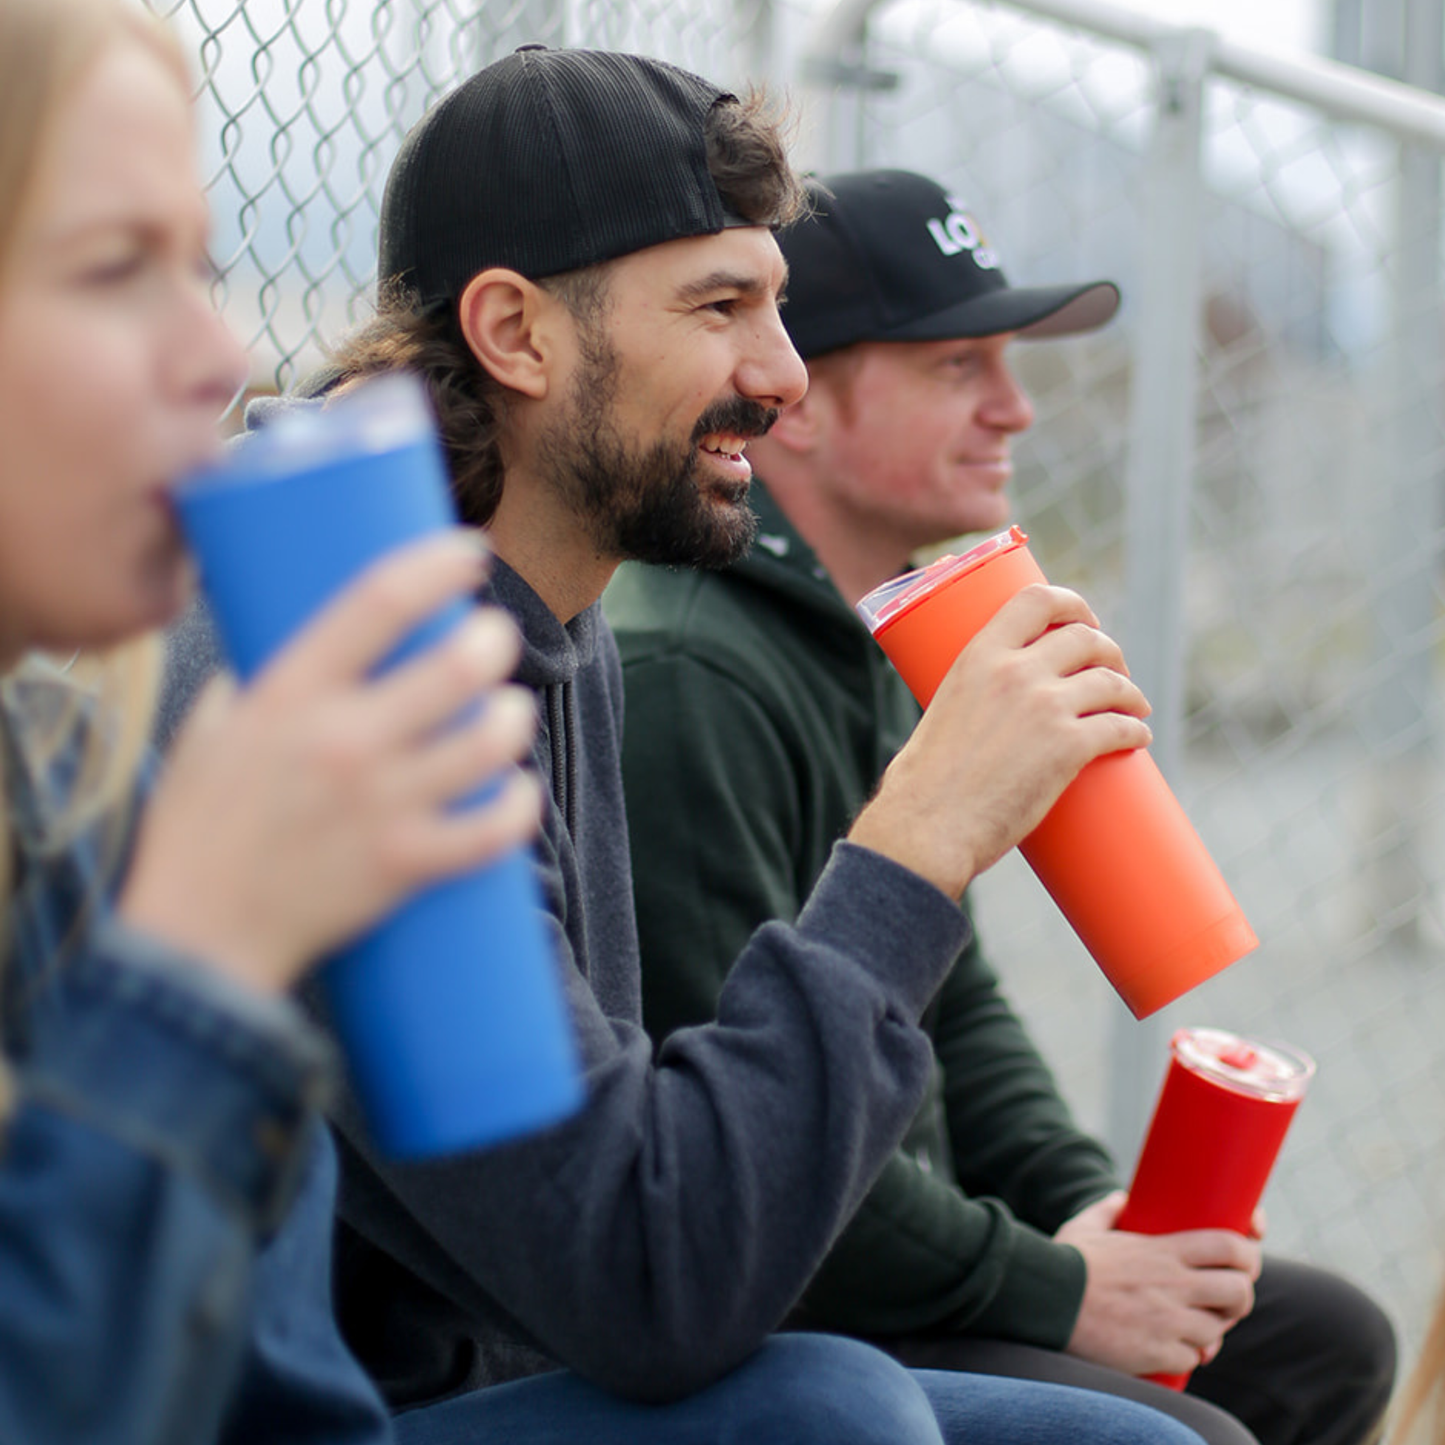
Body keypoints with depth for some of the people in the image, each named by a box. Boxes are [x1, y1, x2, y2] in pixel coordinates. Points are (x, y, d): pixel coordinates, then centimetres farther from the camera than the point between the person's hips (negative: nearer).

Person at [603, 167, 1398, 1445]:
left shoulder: (885, 655, 14)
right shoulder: (683, 680, -22)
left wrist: (1084, 1203, 4)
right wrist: (1051, 1290, -16)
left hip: (894, 1261, 10)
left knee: (1329, 1342, 12)